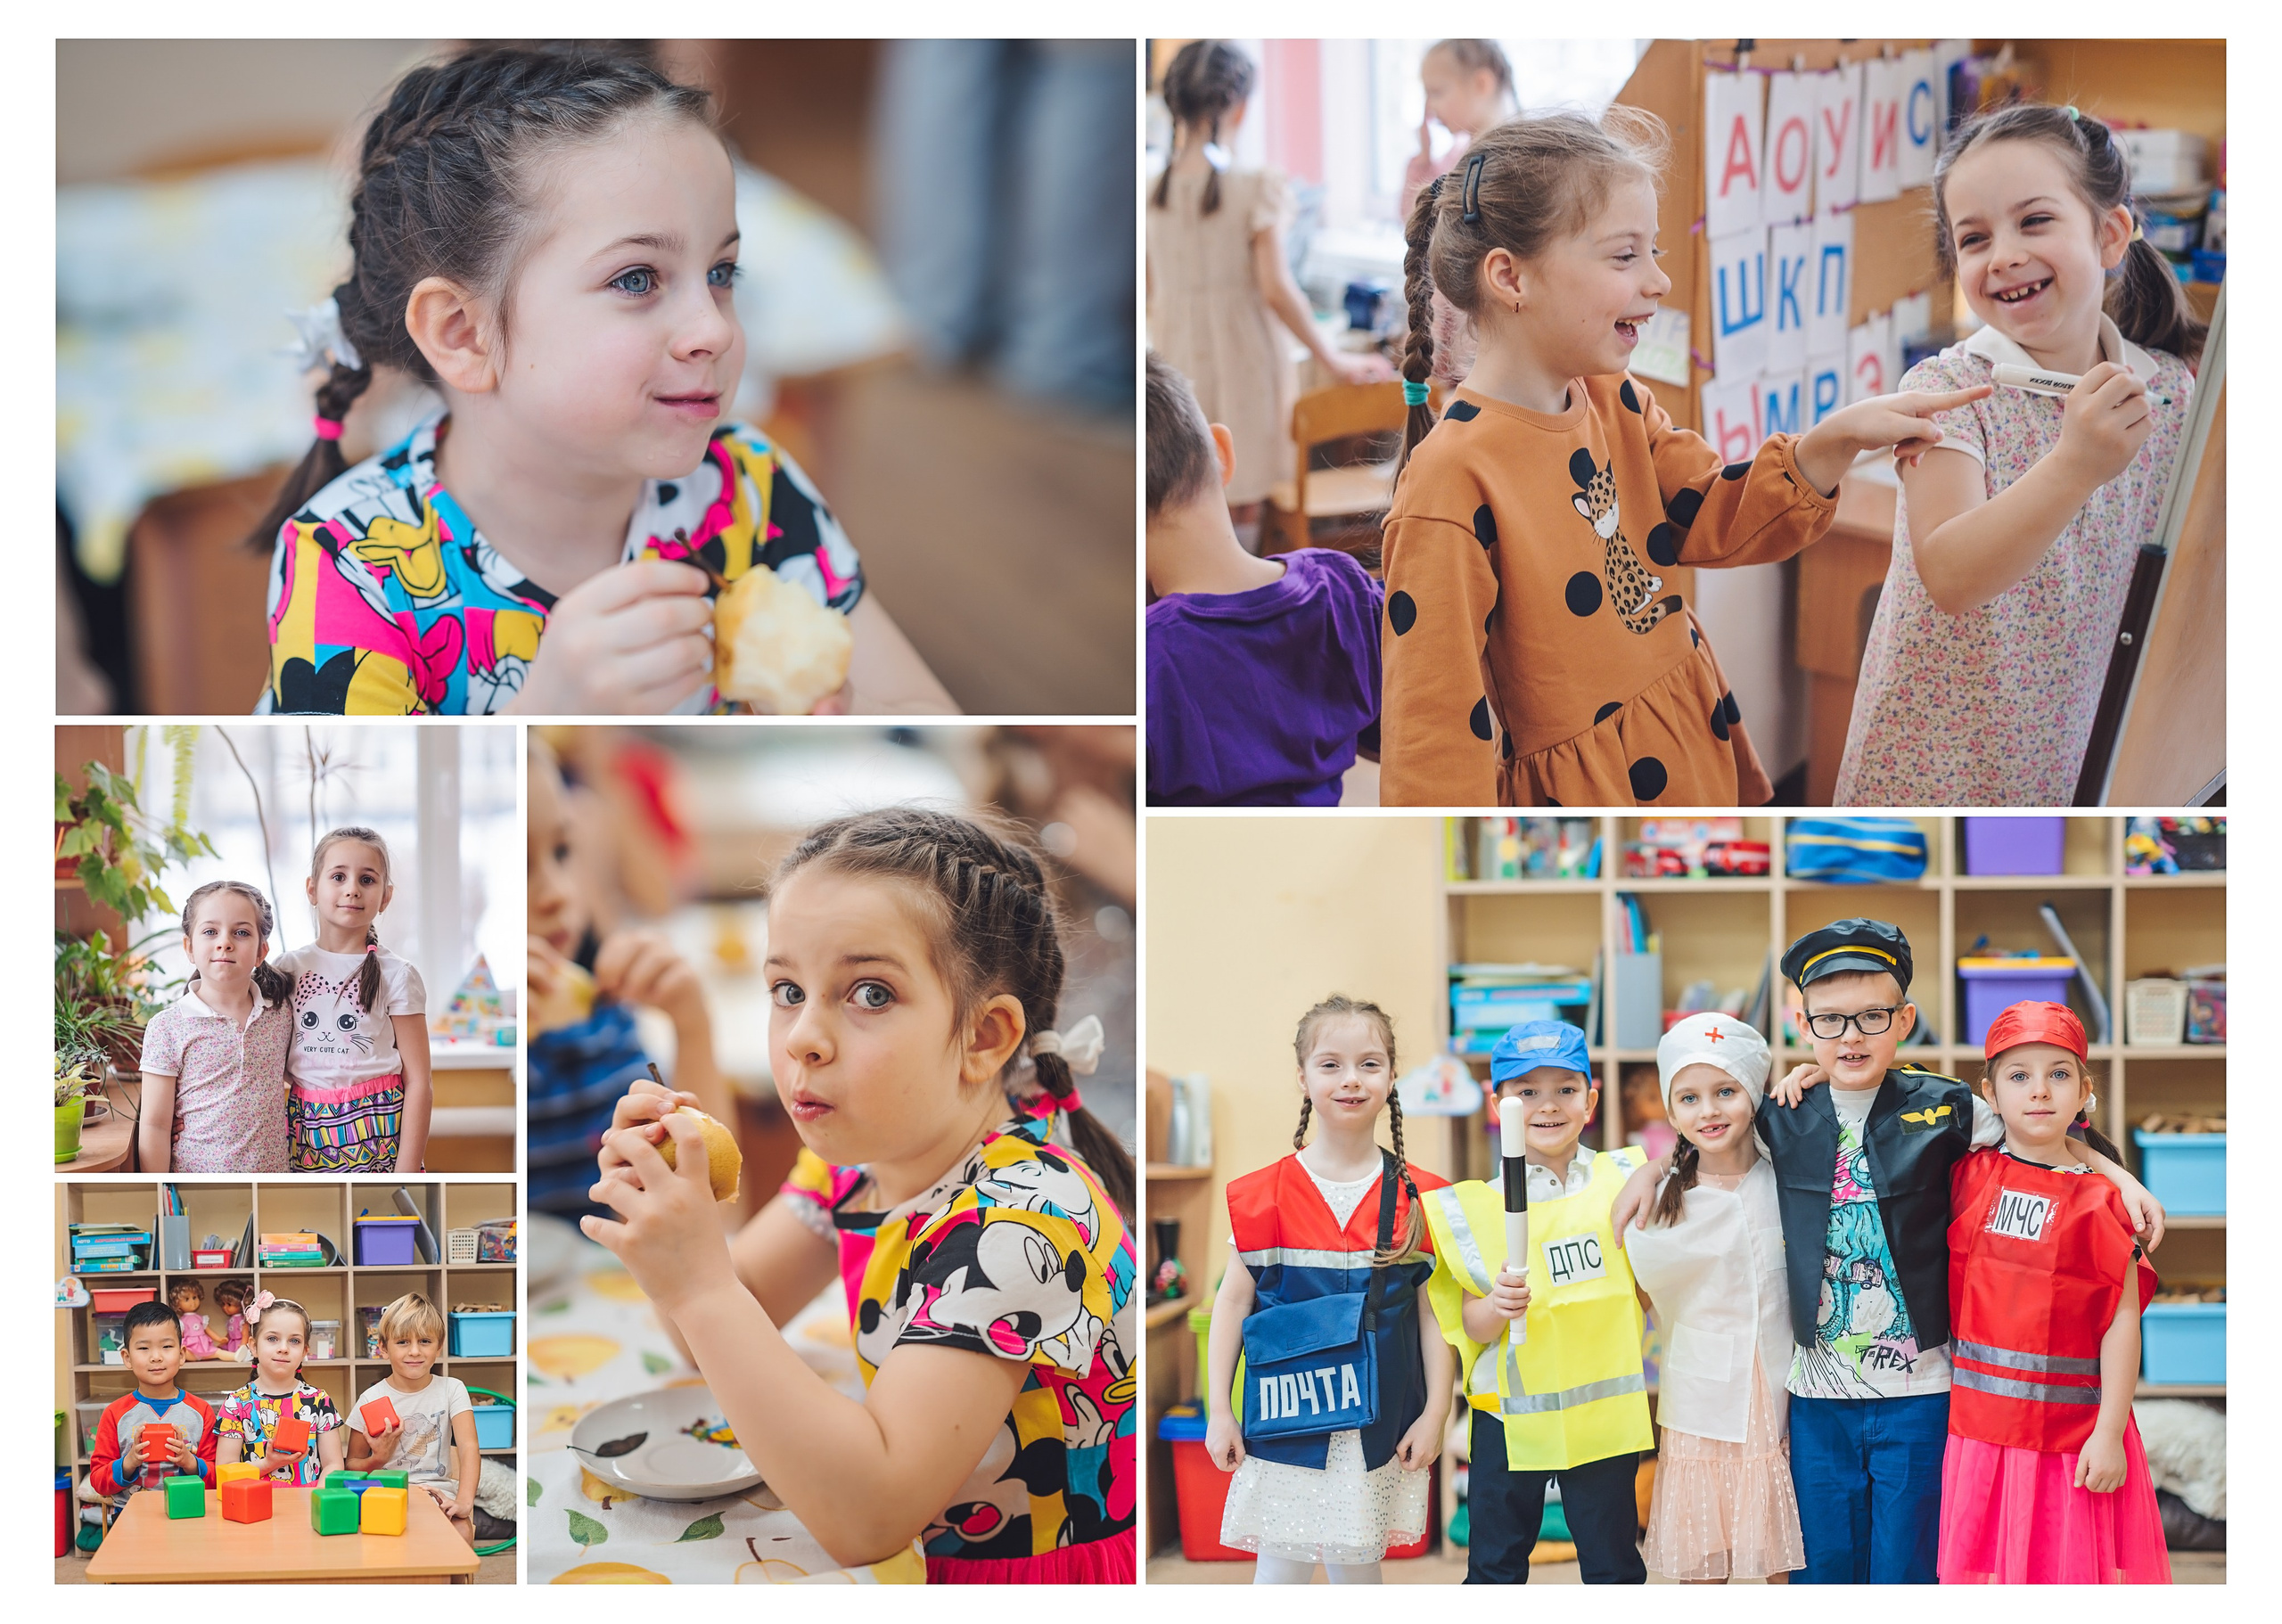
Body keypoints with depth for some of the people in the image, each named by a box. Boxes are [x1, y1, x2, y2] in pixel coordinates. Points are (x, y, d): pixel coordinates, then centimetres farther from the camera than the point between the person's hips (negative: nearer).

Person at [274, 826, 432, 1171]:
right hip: (306, 1132, 3)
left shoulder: (396, 975, -3)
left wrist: (407, 1171, -12)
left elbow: (419, 1082, -5)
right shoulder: (287, 968, 7)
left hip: (375, 1132, -3)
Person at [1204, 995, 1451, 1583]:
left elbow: (1432, 1311, 4)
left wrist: (1435, 1413, 0)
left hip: (1379, 1421, 1)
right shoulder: (1266, 1194, -2)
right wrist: (1219, 1411, 1)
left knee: (1357, 1566, 9)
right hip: (1286, 1417, -1)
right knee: (1282, 1565, 1)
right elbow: (1233, 1299, 3)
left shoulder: (1418, 1198, 1)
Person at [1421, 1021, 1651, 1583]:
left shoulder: (1622, 1182, 3)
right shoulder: (1474, 1208, -1)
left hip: (1604, 1407, 1)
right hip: (1511, 1413, 0)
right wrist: (1497, 1306, -24)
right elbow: (1472, 1326, -4)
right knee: (1495, 1567, 7)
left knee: (1613, 1565, 8)